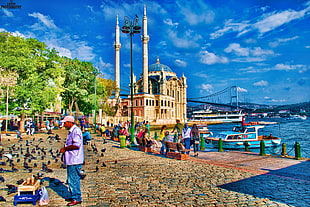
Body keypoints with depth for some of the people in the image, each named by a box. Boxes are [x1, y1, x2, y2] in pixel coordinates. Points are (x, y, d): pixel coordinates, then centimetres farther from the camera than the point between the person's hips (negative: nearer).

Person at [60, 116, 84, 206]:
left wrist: (65, 149, -16)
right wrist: (65, 149, 12)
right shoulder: (71, 131, 17)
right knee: (71, 180, 18)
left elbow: (76, 145, -26)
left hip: (74, 161, -11)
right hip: (70, 160, 11)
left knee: (74, 180, -2)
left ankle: (77, 198, 8)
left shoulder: (76, 131, -16)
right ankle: (73, 196, 30)